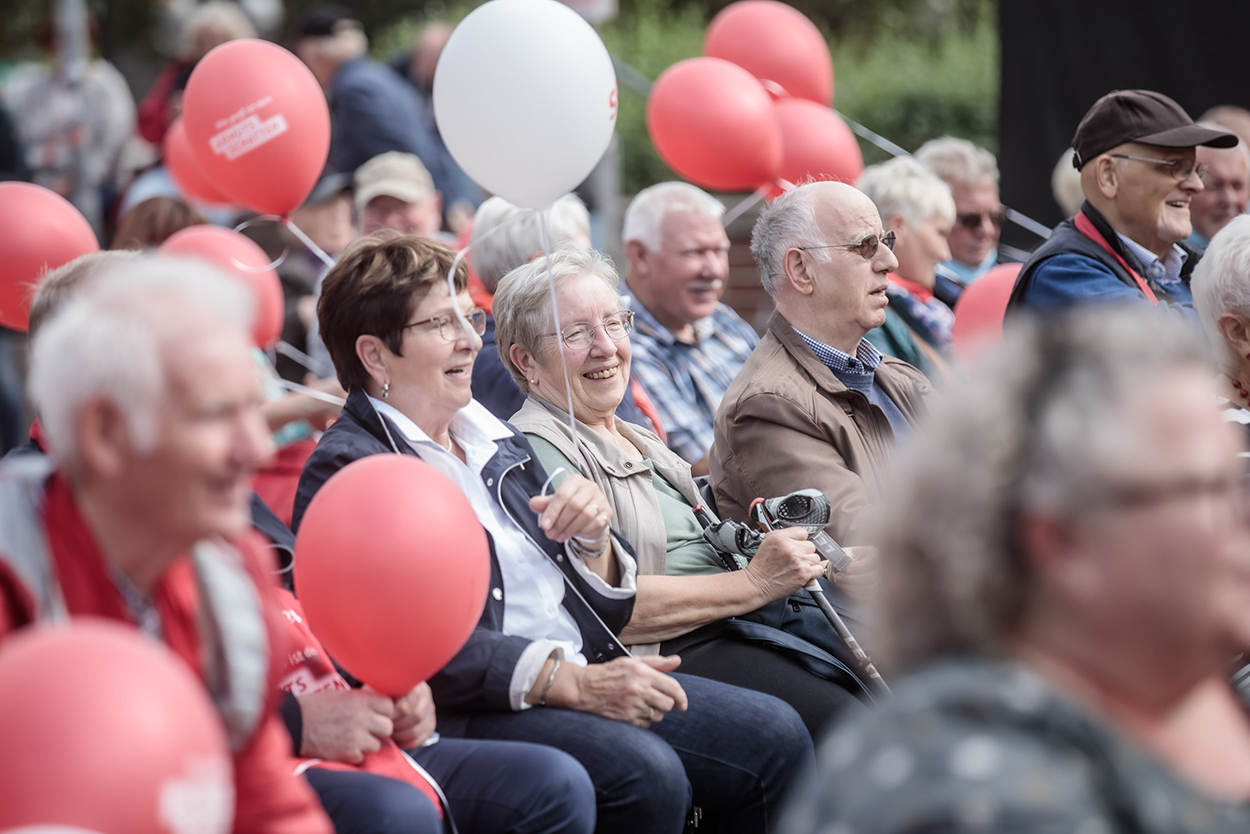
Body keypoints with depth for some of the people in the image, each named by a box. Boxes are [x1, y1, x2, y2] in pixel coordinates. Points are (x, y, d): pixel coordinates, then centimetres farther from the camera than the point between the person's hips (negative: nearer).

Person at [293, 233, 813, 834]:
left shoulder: (497, 441, 21)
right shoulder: (346, 468, -6)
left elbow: (608, 608, 20)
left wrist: (591, 538, -2)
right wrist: (575, 683, -24)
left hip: (587, 674, 8)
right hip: (465, 714, -8)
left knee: (774, 734, -8)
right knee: (647, 773, -31)